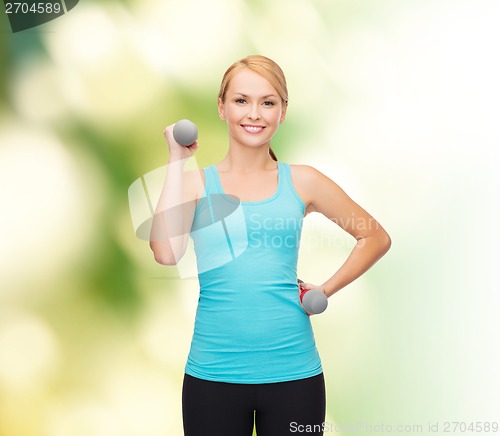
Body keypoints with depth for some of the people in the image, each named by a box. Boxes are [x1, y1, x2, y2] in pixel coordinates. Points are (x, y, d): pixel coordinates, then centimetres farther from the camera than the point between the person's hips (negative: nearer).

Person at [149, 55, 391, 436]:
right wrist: (178, 160, -10)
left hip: (294, 372, 1)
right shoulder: (196, 184, 2)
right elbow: (166, 252, -17)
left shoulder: (302, 183, 4)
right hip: (213, 373, 0)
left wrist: (326, 289, 3)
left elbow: (376, 238, 14)